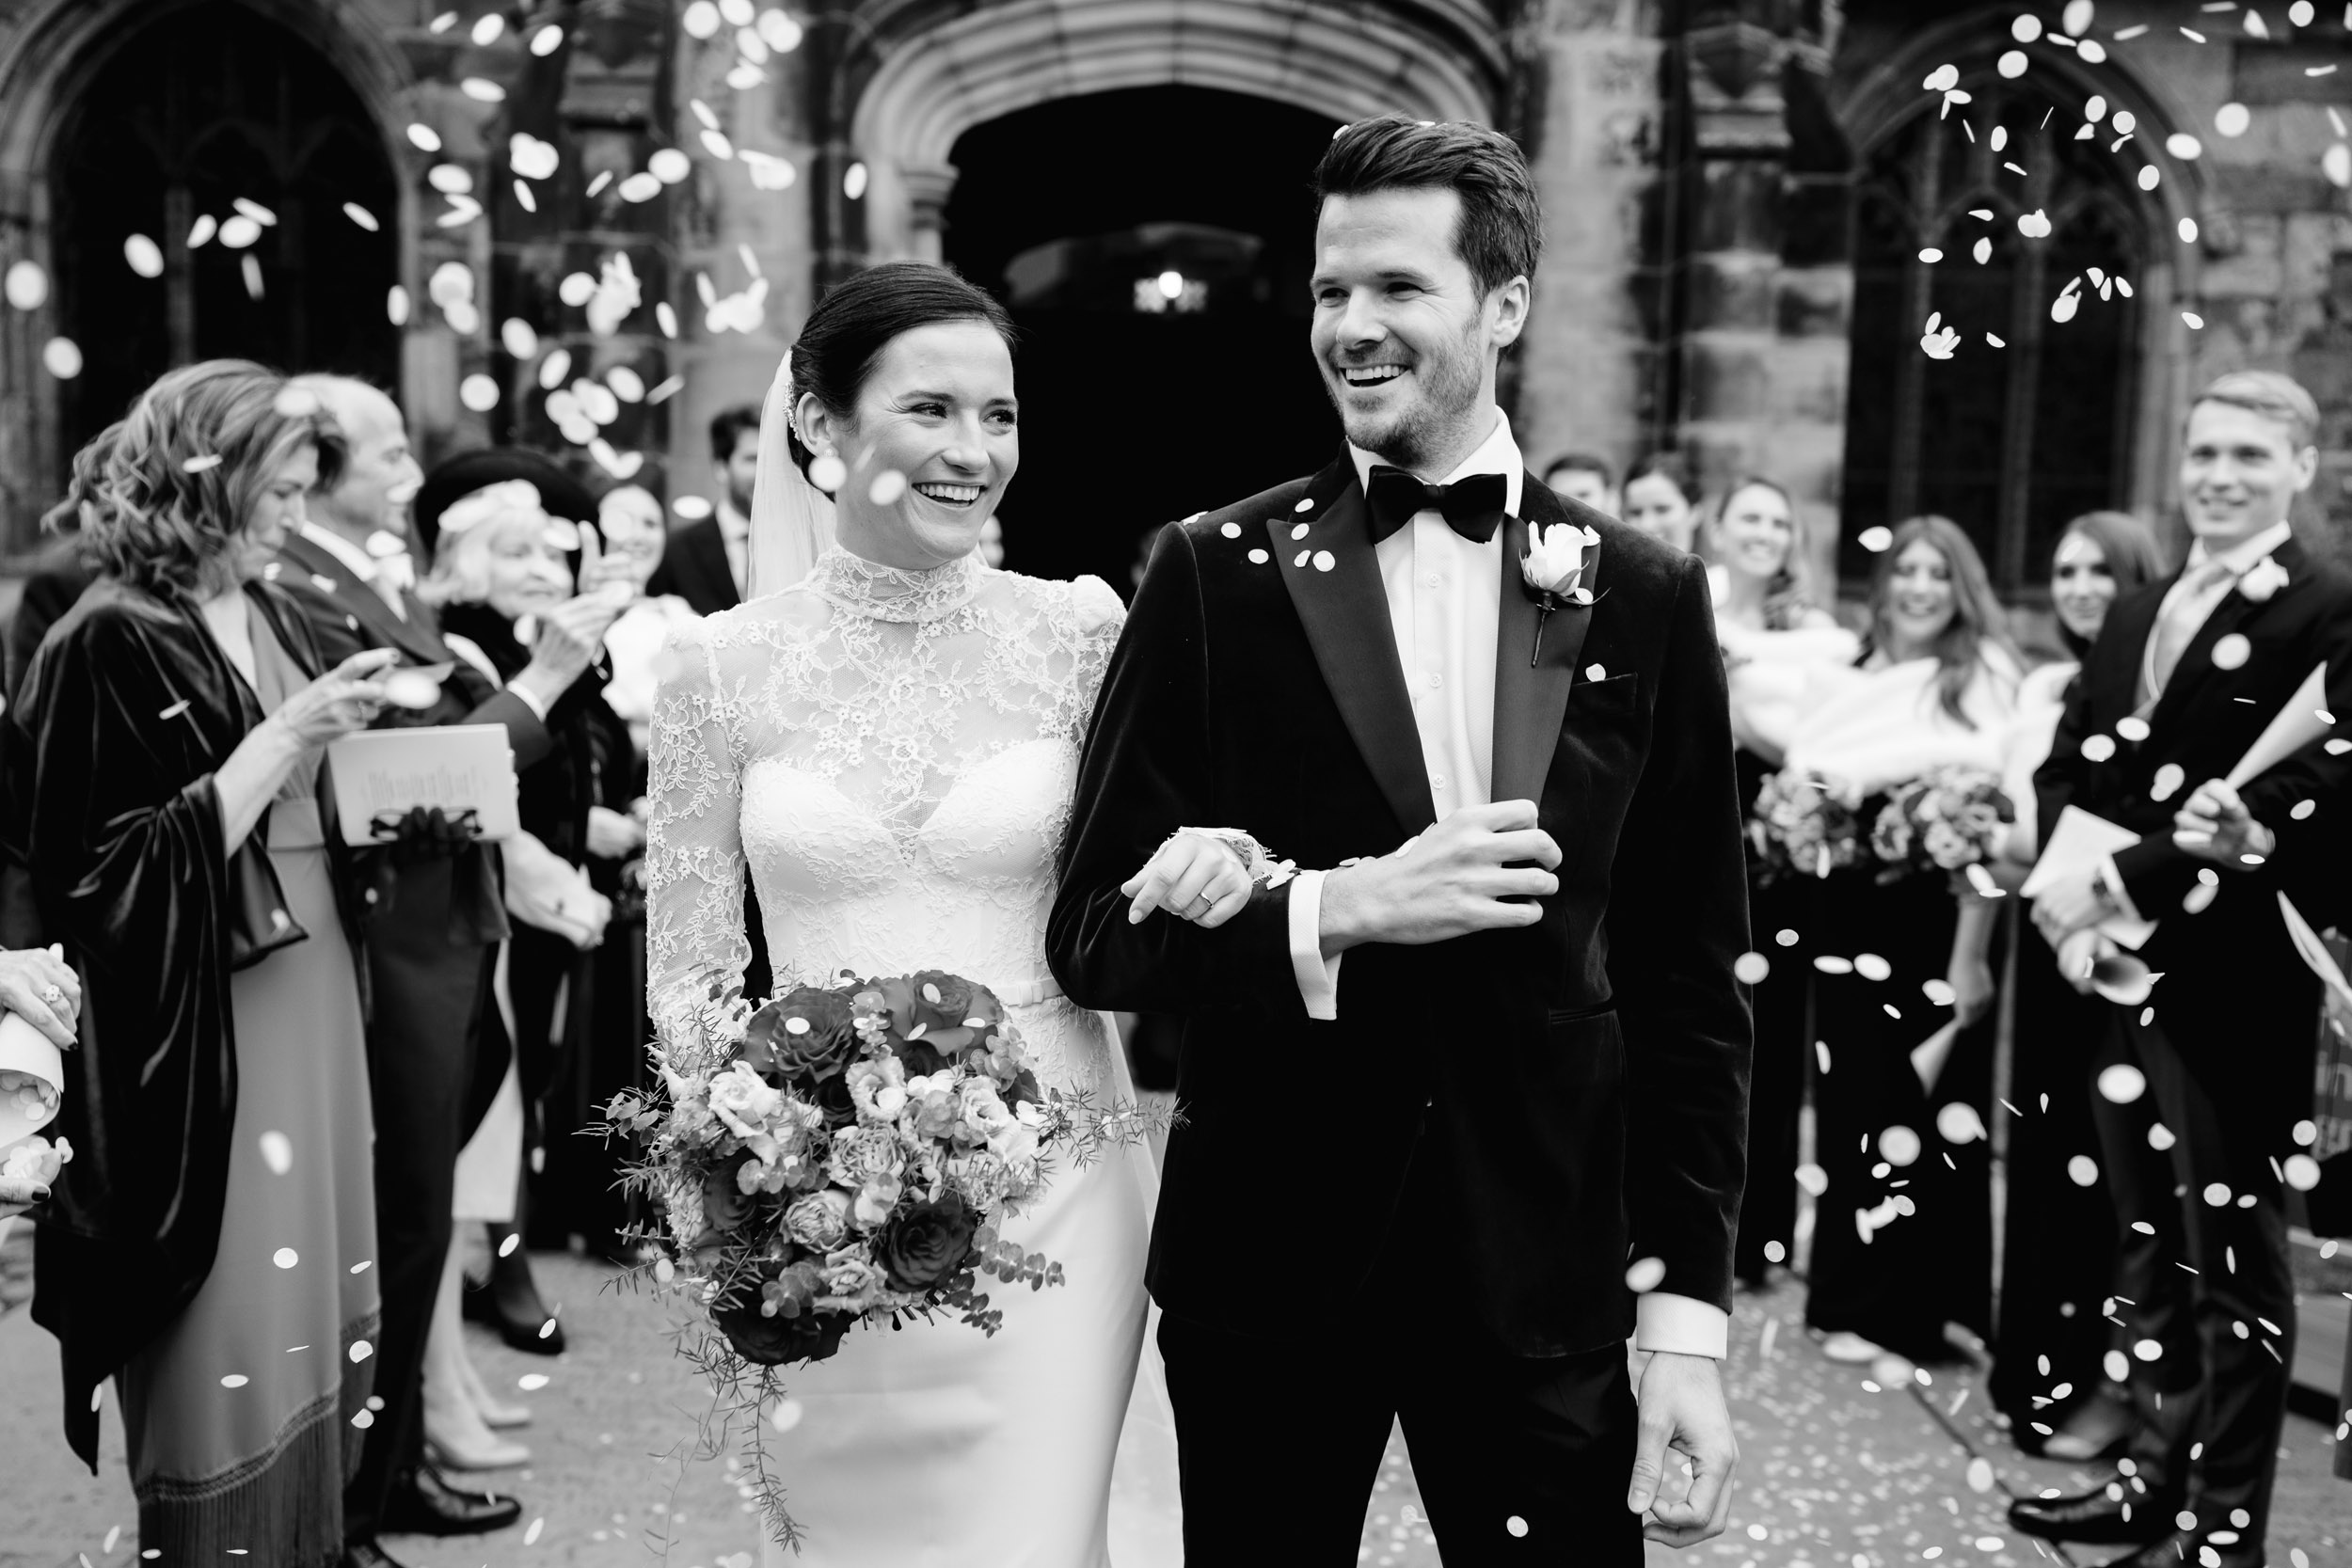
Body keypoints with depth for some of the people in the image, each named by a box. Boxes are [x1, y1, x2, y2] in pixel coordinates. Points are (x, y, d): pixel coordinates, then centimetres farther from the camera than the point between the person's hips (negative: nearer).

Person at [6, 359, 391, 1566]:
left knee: (308, 1290, 12)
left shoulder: (273, 616, 10)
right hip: (202, 1020, -7)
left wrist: (355, 739, 2)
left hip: (307, 984, 7)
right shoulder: (111, 642, -12)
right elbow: (123, 871, -16)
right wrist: (284, 737, -18)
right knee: (233, 1325, 1)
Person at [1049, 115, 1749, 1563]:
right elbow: (1095, 935, -4)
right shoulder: (1218, 574, -3)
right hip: (1266, 1260, 0)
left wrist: (1687, 1316, -1)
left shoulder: (1645, 595, 1)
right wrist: (1337, 908, -19)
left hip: (1547, 1271, 1)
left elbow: (1689, 989, 3)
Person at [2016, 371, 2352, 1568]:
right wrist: (2069, 892, -7)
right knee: (2151, 1243, 17)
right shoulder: (2138, 613, 15)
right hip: (2124, 970, 7)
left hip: (2233, 977, -7)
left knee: (2232, 1252, 5)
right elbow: (2068, 765, 11)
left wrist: (2129, 881, -23)